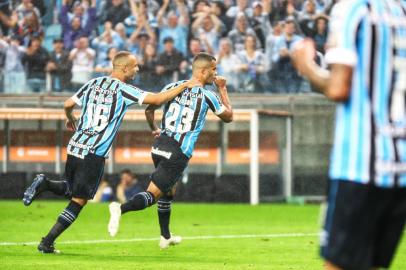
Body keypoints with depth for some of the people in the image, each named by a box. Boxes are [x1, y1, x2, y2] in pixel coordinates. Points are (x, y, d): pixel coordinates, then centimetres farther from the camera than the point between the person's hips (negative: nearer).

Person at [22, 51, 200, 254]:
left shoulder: (94, 83, 10)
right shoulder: (123, 90, -6)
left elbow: (68, 104, 12)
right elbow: (157, 99, -11)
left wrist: (71, 120, 34)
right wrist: (184, 86, 1)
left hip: (75, 146, 6)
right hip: (94, 153, -6)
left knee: (71, 190, 26)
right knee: (79, 201, 1)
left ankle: (43, 184, -2)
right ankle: (47, 243, -3)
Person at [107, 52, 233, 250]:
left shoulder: (173, 87, 5)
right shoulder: (207, 96, -6)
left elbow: (149, 110, 8)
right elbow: (228, 116, 11)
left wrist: (154, 129, 26)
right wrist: (223, 89, 22)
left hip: (159, 146, 6)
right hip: (178, 155, -6)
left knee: (168, 191, 25)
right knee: (153, 194, -8)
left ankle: (166, 237, 35)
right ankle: (121, 208, -34)